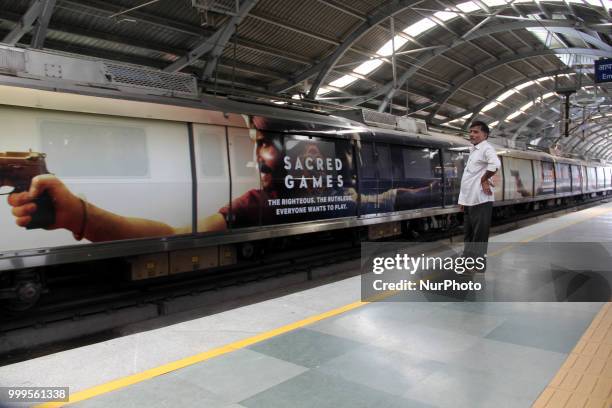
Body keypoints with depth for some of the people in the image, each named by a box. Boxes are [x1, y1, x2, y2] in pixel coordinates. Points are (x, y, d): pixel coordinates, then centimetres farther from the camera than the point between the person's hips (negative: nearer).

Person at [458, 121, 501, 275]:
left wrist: (484, 179, -17)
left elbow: (495, 165, -32)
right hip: (469, 200, 9)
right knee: (468, 234, 16)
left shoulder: (486, 148, -10)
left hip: (480, 200, -9)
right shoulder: (473, 150, 18)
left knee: (479, 235, -2)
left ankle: (478, 265, 6)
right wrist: (463, 199, 19)